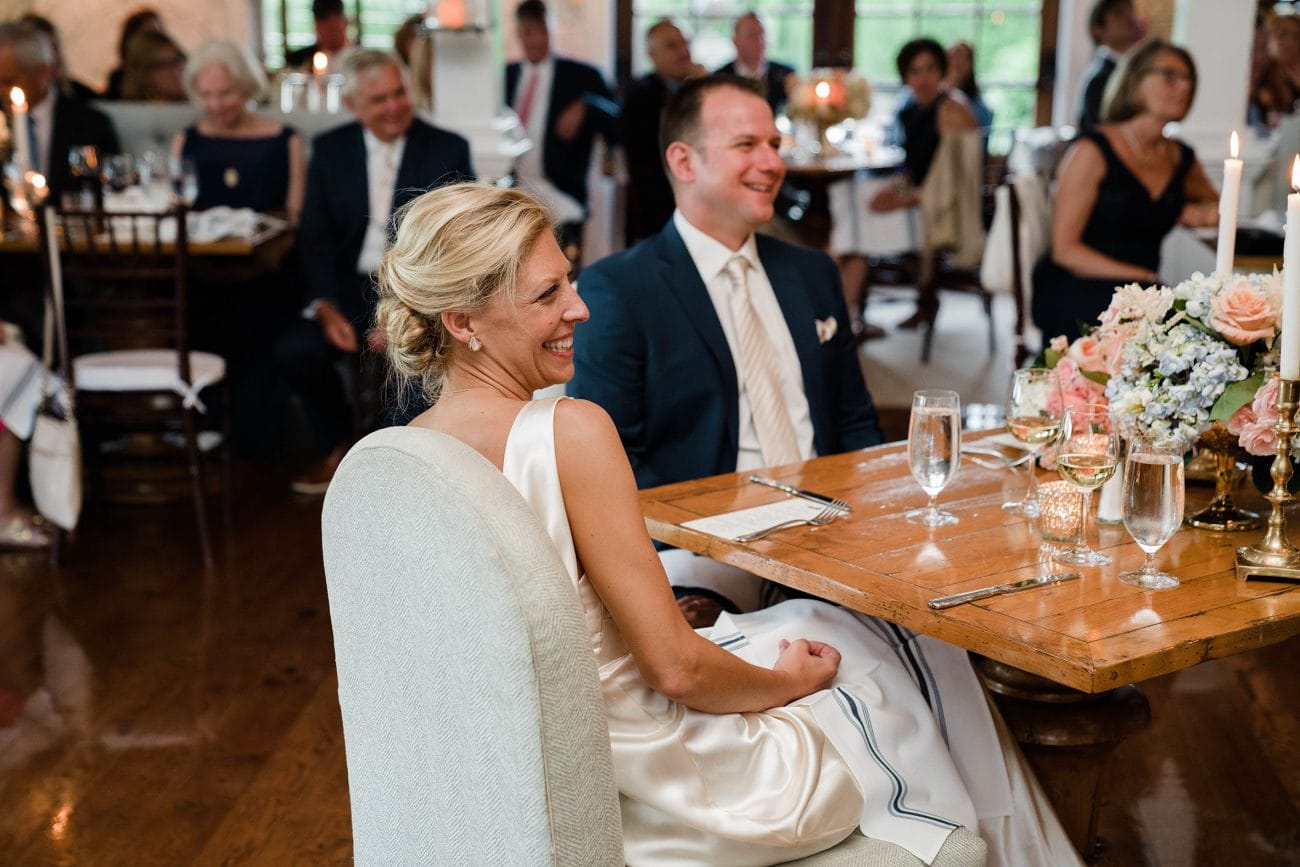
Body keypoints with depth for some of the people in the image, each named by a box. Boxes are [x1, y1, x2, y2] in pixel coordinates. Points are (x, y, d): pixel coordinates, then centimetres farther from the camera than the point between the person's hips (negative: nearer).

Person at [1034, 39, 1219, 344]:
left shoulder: (1181, 158, 14)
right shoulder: (1093, 152, -5)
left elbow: (1213, 204, 38)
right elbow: (1064, 248, -9)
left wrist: (1196, 213, 11)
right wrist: (1144, 278, -18)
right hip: (1072, 293, -6)